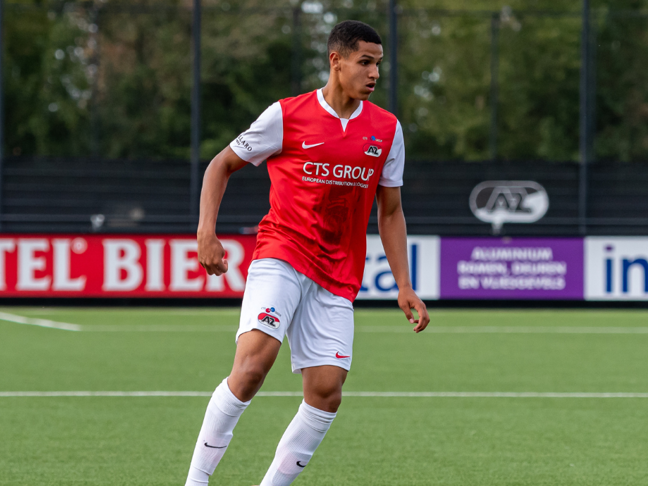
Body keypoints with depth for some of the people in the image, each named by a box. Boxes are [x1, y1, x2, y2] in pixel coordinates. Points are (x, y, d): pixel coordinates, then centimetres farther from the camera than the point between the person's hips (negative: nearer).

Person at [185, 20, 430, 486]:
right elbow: (222, 165, 8)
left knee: (327, 391, -7)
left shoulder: (387, 129, 8)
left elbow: (390, 211, 16)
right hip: (281, 255, -4)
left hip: (338, 277, 4)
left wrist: (404, 286, 9)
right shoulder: (287, 116, -3)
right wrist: (206, 232, -5)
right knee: (255, 357, -25)